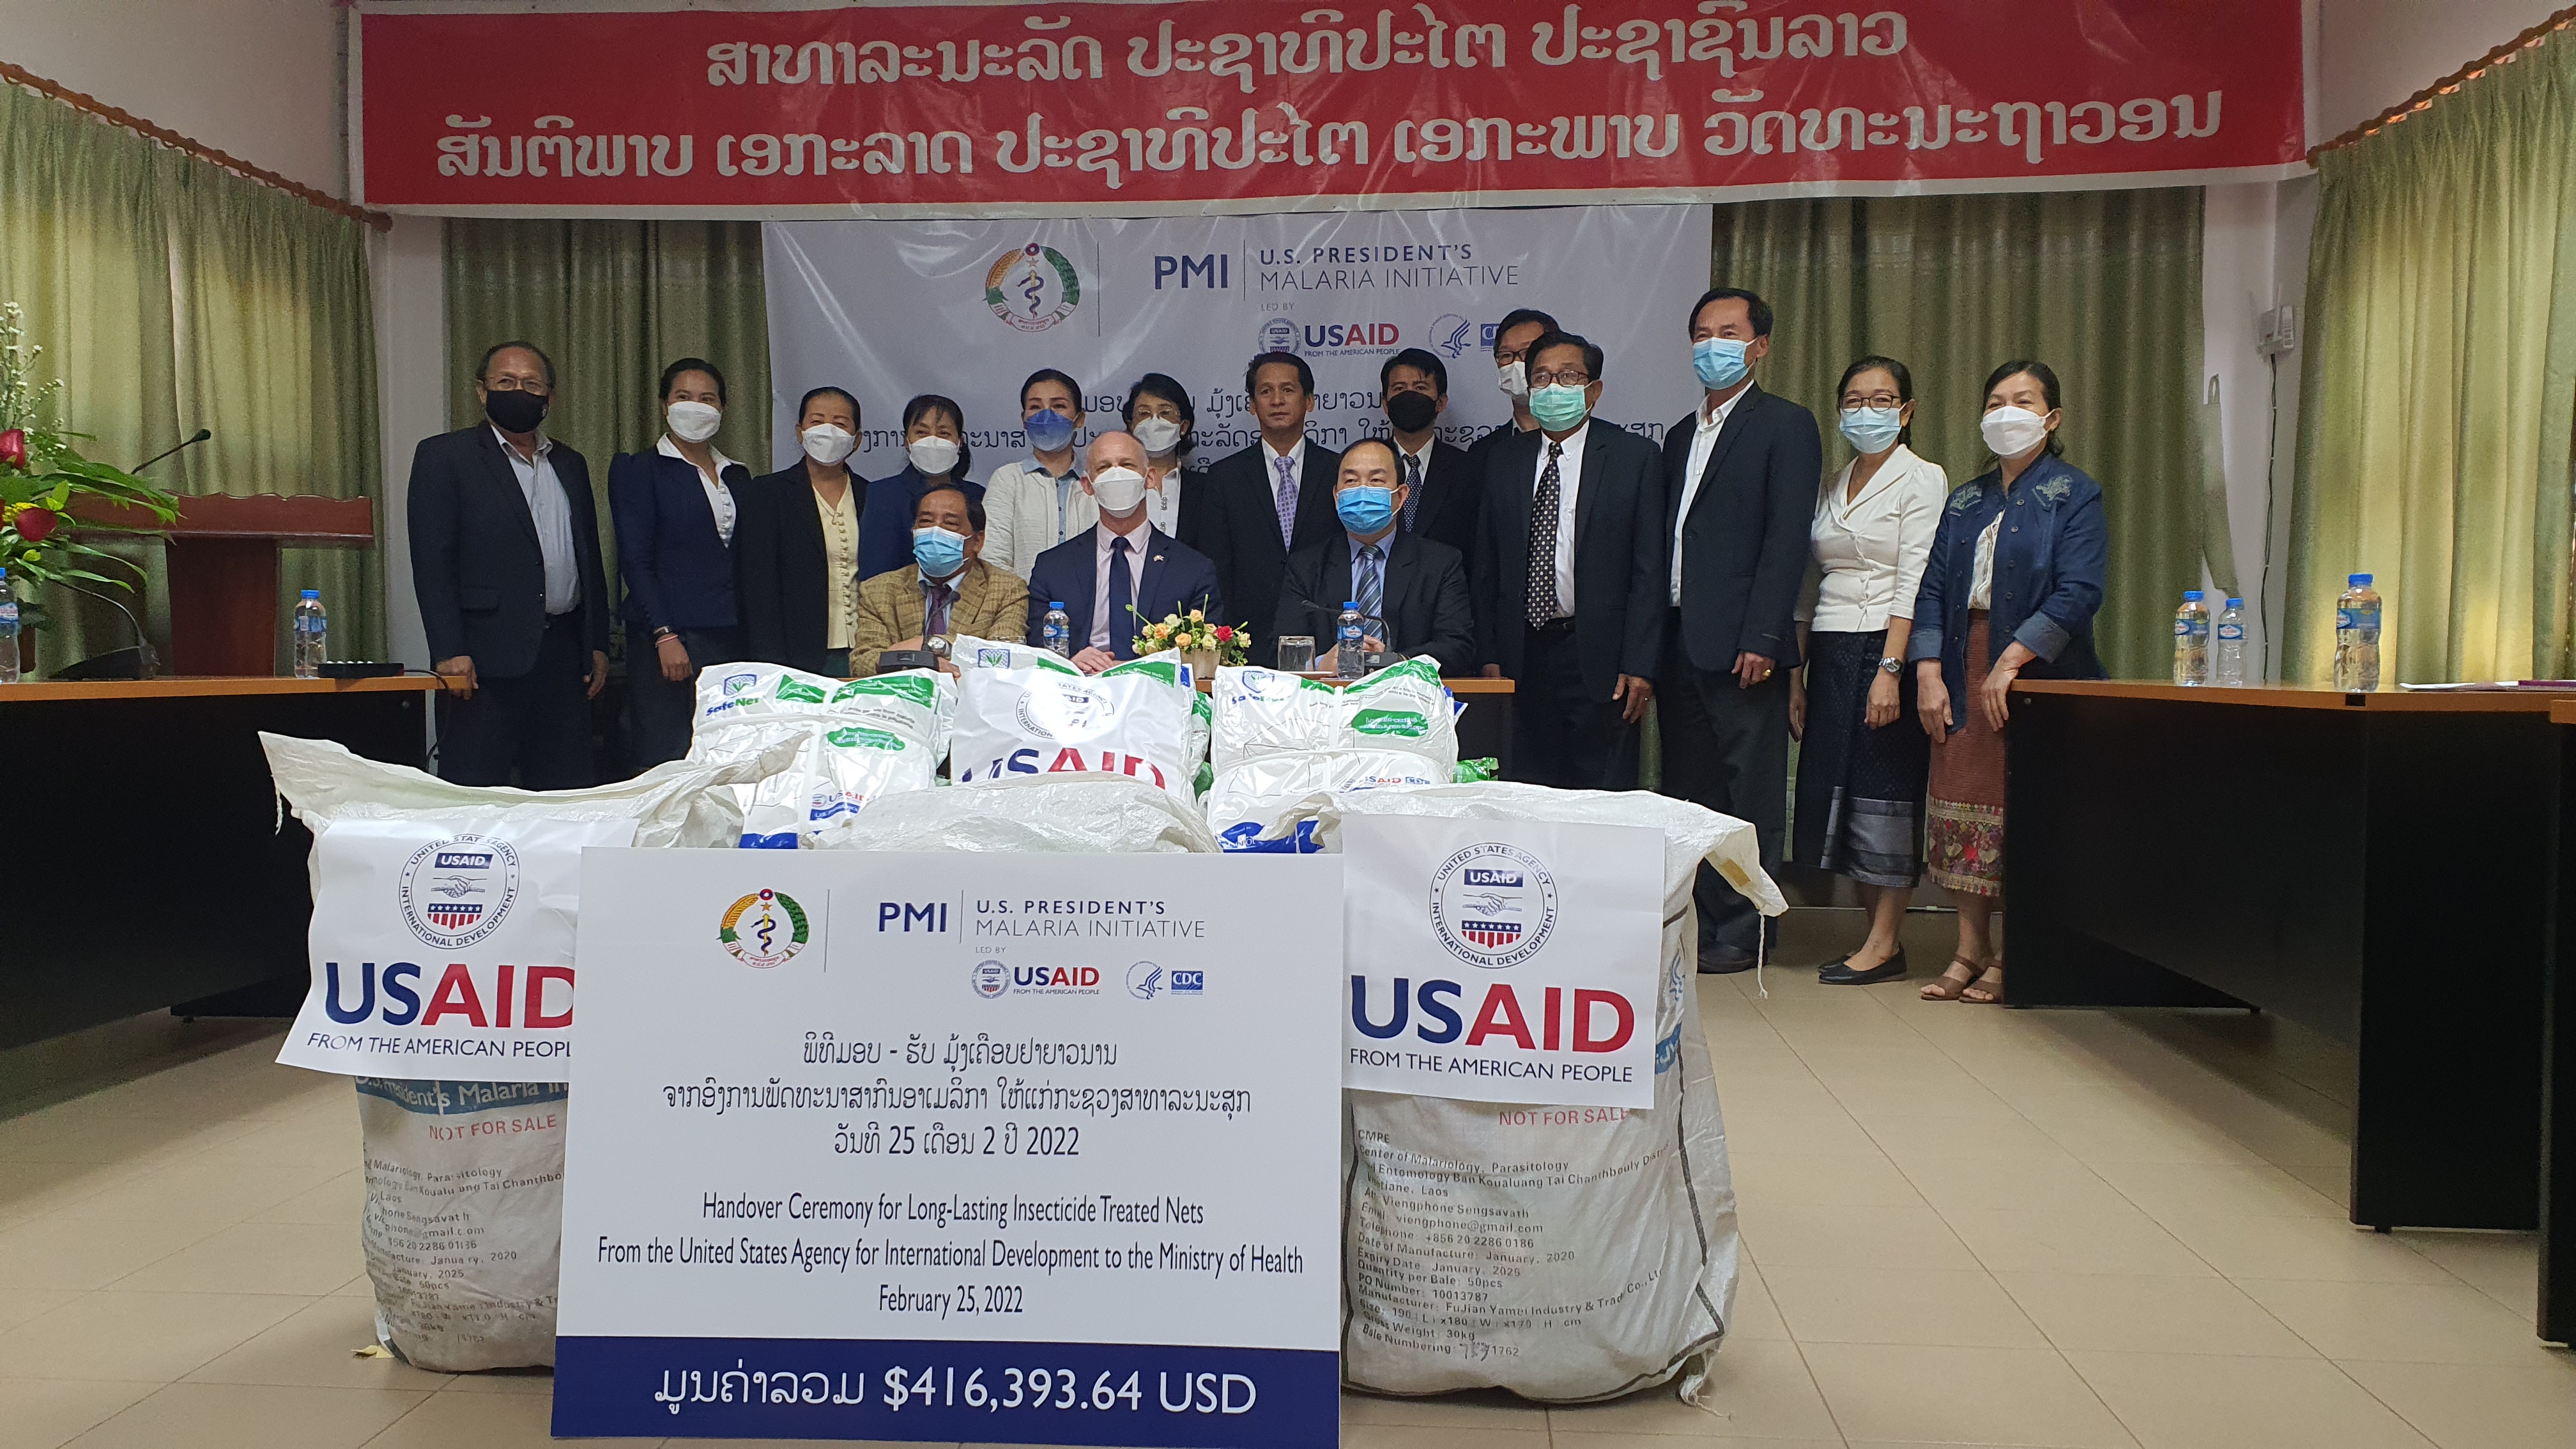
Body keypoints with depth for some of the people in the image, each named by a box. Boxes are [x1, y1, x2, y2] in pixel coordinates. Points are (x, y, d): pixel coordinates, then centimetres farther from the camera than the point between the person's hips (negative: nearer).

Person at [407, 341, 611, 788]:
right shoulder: (444, 455, 2)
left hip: (562, 657, 5)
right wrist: (449, 652, -14)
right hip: (485, 660, -5)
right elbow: (431, 561, -5)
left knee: (570, 793, 5)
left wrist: (597, 646, 12)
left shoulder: (570, 465, 19)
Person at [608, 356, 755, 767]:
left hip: (733, 640, 5)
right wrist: (665, 637, -14)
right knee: (667, 761, -7)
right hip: (669, 641, -4)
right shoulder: (637, 469, 4)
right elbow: (635, 560, -4)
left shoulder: (737, 475, 19)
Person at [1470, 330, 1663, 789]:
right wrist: (1489, 656, 4)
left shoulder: (1634, 456, 1)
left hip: (1599, 656, -3)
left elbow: (1649, 568, -3)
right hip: (1524, 654, 3)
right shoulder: (1504, 461, 12)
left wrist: (1639, 666, -10)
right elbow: (1486, 567, 13)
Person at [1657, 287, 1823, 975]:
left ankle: (1740, 934, 7)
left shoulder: (1786, 425, -1)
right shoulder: (1681, 435, 20)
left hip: (1741, 644, -7)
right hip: (1681, 644, 7)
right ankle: (1691, 925, 18)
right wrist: (1654, 643, 9)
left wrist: (1761, 639, -18)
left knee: (1749, 797, 0)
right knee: (1687, 793, 10)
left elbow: (1787, 538, -10)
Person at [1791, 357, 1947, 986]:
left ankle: (1884, 944, 4)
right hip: (1830, 656, 6)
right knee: (1832, 793, 4)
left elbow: (1914, 583, -11)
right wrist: (1795, 676, 10)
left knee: (1885, 792, -4)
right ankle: (1881, 937, 15)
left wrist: (1890, 669, -20)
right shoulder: (1831, 487, 16)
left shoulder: (1923, 479, -2)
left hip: (1886, 650, -6)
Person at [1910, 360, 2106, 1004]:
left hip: (2036, 675, -5)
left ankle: (2012, 959, 6)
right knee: (1963, 807, 4)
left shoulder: (2075, 495, -1)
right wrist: (1929, 673, -5)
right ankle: (1969, 952, 12)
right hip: (1963, 678, 5)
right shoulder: (1964, 502, 15)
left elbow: (2077, 594, -13)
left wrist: (2010, 662, -20)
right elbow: (1932, 589, 8)